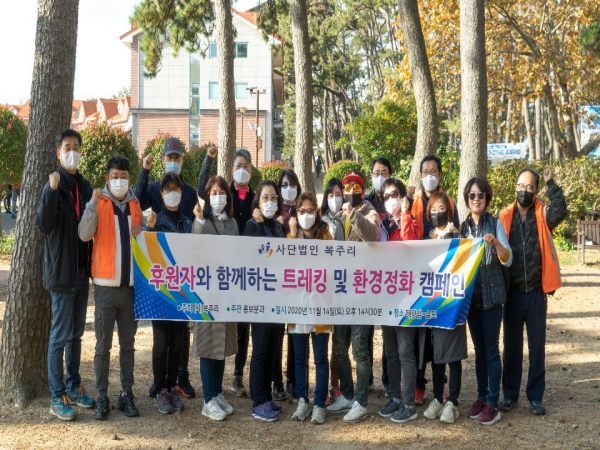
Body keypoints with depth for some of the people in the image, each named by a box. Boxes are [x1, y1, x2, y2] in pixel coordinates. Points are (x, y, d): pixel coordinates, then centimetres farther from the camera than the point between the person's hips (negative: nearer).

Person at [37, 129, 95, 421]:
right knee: (60, 336, -2)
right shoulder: (54, 185, -11)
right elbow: (44, 224, -25)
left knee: (76, 333, 15)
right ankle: (57, 398, 5)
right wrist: (52, 191, -36)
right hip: (62, 271, -7)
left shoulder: (84, 186, 10)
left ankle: (74, 386, 26)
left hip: (82, 270, 7)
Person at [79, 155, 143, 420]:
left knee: (128, 344, 11)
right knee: (103, 346, 3)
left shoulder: (135, 205, 10)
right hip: (106, 286, -3)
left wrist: (141, 231, -3)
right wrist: (92, 204, -28)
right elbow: (84, 235, -18)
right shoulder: (99, 203, -2)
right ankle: (102, 398, 11)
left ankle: (126, 394, 19)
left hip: (131, 285, 4)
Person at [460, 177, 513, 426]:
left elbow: (508, 260, -12)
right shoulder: (463, 227, 8)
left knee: (491, 349, -3)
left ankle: (492, 404, 2)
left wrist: (496, 242, -28)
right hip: (471, 294, 4)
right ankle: (481, 397, 20)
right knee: (479, 349, 12)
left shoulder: (495, 223, -4)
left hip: (492, 294, -4)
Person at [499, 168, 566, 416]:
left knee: (537, 346, 8)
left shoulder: (543, 215, 0)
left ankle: (535, 396, 19)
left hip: (537, 292, -1)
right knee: (511, 346, 11)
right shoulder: (504, 216, 3)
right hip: (512, 292, 1)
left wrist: (551, 183, -21)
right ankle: (510, 394, 22)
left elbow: (560, 212, -23)